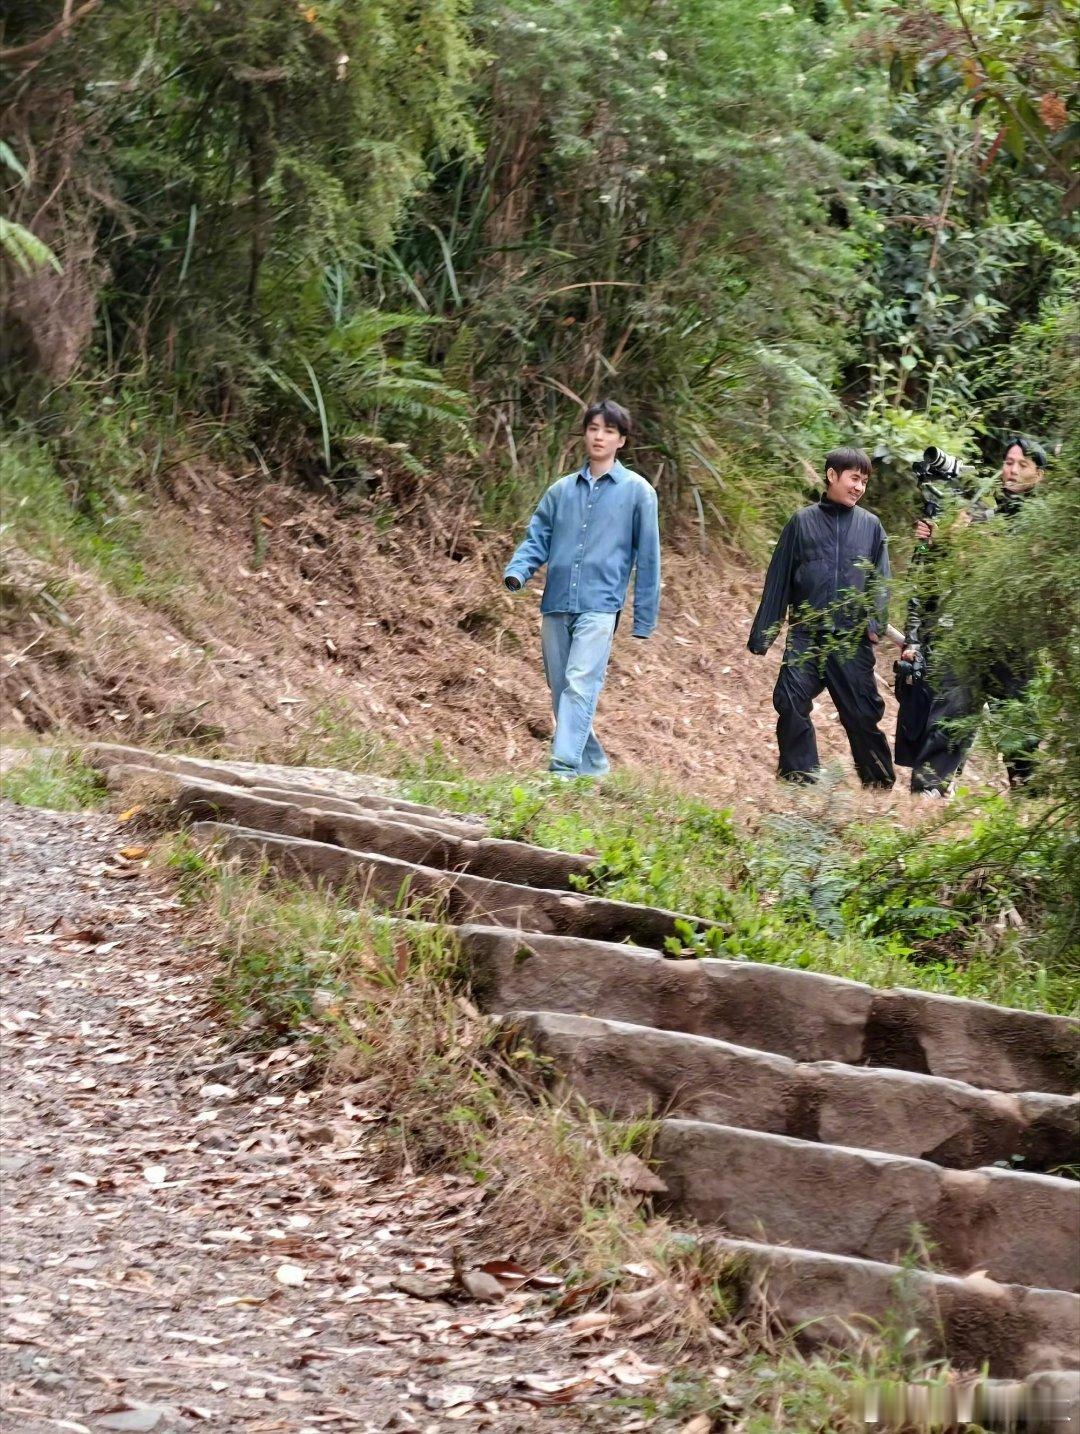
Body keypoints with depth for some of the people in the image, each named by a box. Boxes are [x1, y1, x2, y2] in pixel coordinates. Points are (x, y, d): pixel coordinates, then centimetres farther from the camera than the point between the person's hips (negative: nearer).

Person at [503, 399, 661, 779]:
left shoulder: (637, 491, 3)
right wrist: (517, 572, -9)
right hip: (556, 606, 5)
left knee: (580, 687, -18)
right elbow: (537, 539, 13)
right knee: (562, 692, 8)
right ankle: (592, 764, 21)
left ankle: (563, 768, -26)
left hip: (599, 607, -5)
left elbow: (647, 558, 3)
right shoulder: (561, 490, 13)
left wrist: (644, 620, 1)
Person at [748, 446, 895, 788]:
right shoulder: (803, 522, 7)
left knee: (863, 714, 2)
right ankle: (798, 781, -4)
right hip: (806, 635, 0)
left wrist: (875, 621, -10)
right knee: (791, 703, -14)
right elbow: (779, 579, 7)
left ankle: (880, 785, 15)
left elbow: (881, 580, 8)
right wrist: (762, 633, 4)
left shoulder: (870, 526, 10)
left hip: (852, 640, 0)